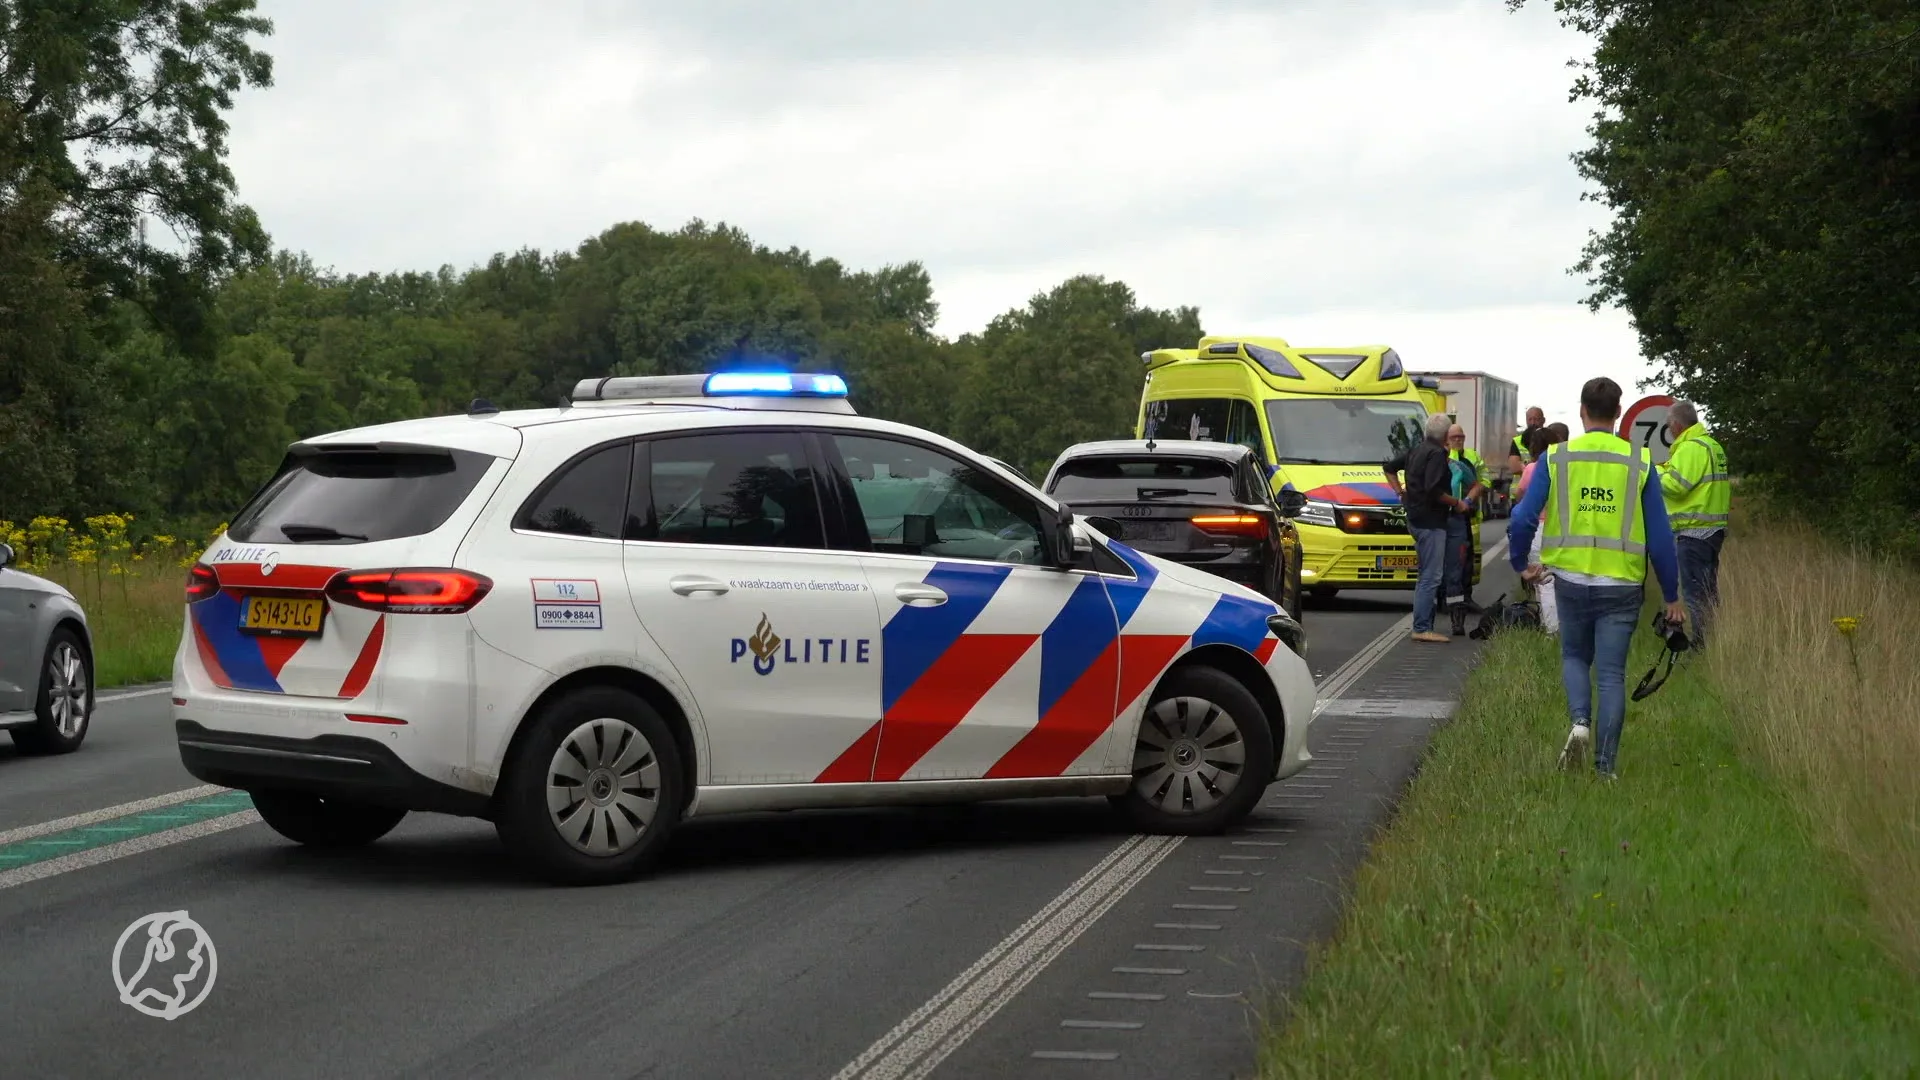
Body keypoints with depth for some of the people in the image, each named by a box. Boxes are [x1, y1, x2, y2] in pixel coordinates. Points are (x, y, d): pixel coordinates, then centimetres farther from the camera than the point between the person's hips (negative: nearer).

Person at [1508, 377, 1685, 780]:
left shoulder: (1556, 458, -2)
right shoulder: (1640, 463, -3)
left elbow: (1523, 520, -3)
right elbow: (1660, 535, -1)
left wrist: (1522, 564, 17)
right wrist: (1671, 596, 8)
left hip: (1571, 580, 1)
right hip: (1621, 584, -1)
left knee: (1575, 657, 21)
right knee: (1611, 674, 6)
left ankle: (1580, 721, -4)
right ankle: (1605, 766, 5)